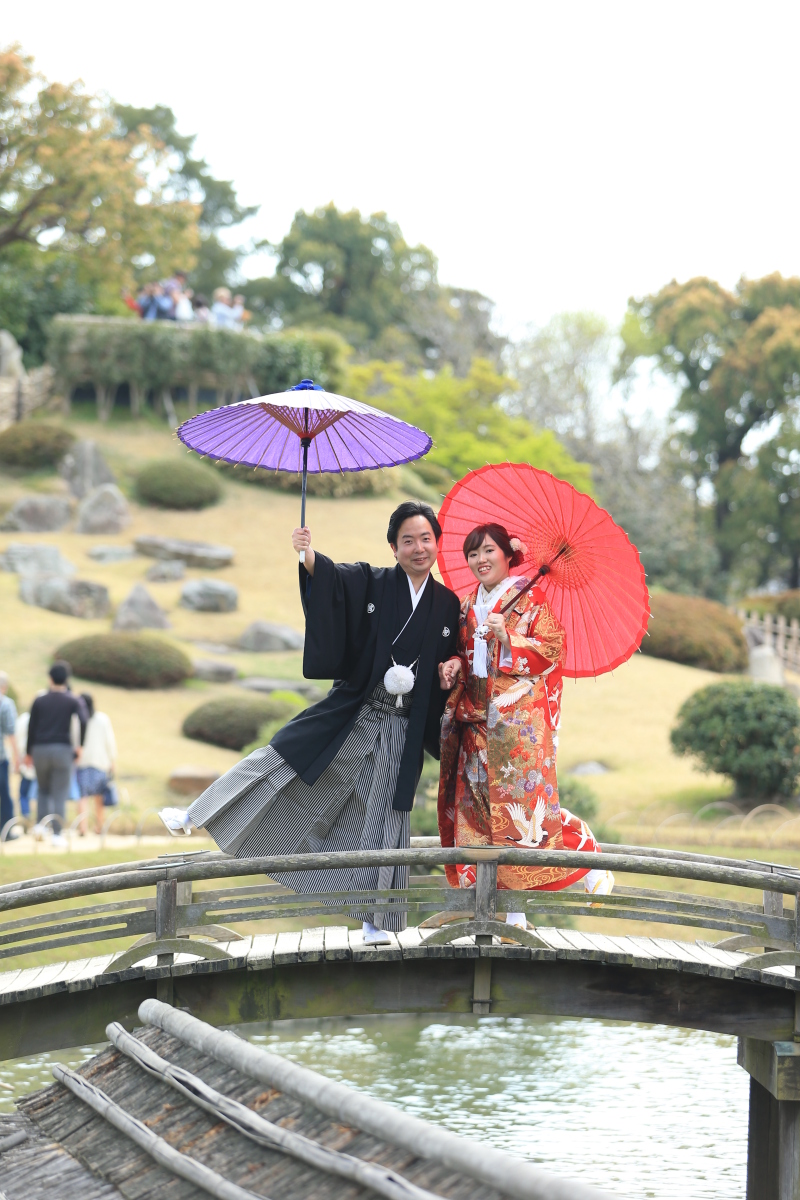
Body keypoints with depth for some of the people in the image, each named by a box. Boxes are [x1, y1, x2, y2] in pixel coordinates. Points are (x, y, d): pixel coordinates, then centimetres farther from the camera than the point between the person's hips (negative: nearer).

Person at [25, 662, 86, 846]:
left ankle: (40, 825, 1)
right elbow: (82, 721, -13)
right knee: (60, 794, 2)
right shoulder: (73, 700, 2)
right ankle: (57, 834, -3)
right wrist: (79, 746, -3)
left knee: (44, 790, 19)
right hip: (62, 748, -2)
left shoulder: (39, 701, 7)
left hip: (40, 749, 2)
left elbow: (32, 727, 6)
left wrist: (28, 753, 13)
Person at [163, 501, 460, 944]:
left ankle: (375, 921, 12)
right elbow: (333, 578, -22)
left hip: (400, 731, 1)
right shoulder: (372, 583, -2)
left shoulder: (448, 605, 3)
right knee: (277, 761, -4)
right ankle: (197, 815, 8)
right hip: (351, 714, -1)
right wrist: (309, 556, -41)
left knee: (385, 821, 4)